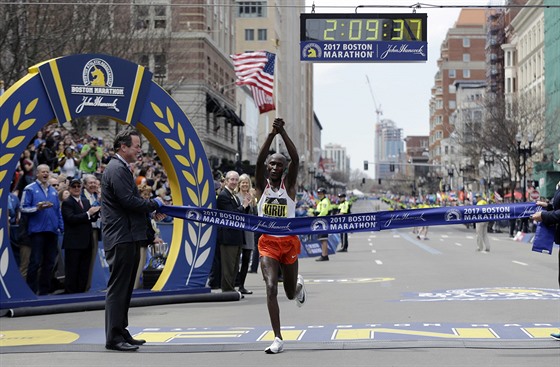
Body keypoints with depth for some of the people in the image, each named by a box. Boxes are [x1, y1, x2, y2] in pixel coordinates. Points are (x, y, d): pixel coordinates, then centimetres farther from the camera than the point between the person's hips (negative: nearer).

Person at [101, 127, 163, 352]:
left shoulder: (122, 169, 19)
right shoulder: (117, 169, -14)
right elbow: (129, 201, -22)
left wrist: (151, 208, 9)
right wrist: (155, 204, -8)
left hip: (127, 238, 11)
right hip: (121, 238, -11)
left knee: (124, 287, 14)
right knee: (118, 287, -7)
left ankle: (121, 332, 21)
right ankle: (114, 337, -4)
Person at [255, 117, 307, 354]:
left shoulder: (289, 184, 0)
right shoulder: (261, 184, 0)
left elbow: (295, 159, -16)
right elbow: (259, 160, -17)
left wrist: (283, 132, -26)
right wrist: (272, 134, -28)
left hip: (289, 241, 1)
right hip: (268, 242, 0)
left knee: (290, 293, 13)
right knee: (271, 288, -18)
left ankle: (299, 285, 53)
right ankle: (278, 339, -16)